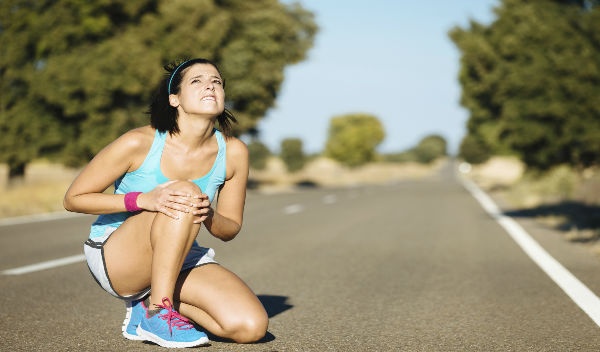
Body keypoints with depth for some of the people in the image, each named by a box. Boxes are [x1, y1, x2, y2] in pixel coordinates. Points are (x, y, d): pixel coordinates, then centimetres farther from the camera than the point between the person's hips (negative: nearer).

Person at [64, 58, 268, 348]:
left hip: (178, 259, 5)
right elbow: (73, 198, -11)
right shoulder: (139, 143, -18)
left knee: (252, 326, -18)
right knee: (185, 191, -32)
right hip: (115, 258, -4)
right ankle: (157, 312, -22)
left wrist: (207, 215, -23)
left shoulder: (233, 152, -8)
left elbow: (230, 229, 3)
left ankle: (150, 303, 4)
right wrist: (143, 200, -27)